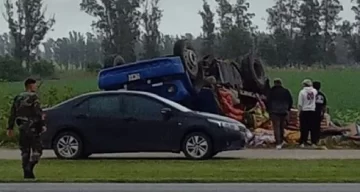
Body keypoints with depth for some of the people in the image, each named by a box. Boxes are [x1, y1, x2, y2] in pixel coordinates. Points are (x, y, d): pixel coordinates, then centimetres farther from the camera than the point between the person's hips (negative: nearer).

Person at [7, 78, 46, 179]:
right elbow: (38, 112, -16)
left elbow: (12, 114, 14)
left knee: (25, 150, 12)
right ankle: (29, 169, -19)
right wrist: (42, 125, -15)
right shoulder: (33, 97, -8)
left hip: (22, 127, 7)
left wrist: (10, 128, 16)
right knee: (37, 149, -2)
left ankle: (26, 172, 10)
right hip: (32, 127, -7)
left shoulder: (18, 98, 14)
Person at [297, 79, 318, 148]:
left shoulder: (302, 92, -9)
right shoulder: (314, 91, 0)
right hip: (312, 111, 3)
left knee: (304, 128, 1)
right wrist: (311, 86, 24)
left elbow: (300, 104, -8)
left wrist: (299, 112, 1)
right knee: (313, 128, 8)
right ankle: (313, 142, 10)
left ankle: (303, 143, 1)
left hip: (304, 112, -3)